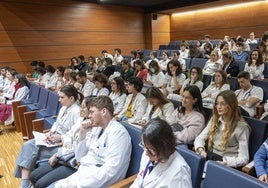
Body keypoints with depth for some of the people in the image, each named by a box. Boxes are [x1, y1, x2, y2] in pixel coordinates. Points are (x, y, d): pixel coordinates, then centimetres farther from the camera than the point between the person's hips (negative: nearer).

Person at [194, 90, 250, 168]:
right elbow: (200, 138, 8)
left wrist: (226, 162, -27)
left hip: (227, 163, -5)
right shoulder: (214, 119, 11)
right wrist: (201, 149, -13)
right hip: (210, 157, 5)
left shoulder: (241, 127, -8)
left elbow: (243, 158, -11)